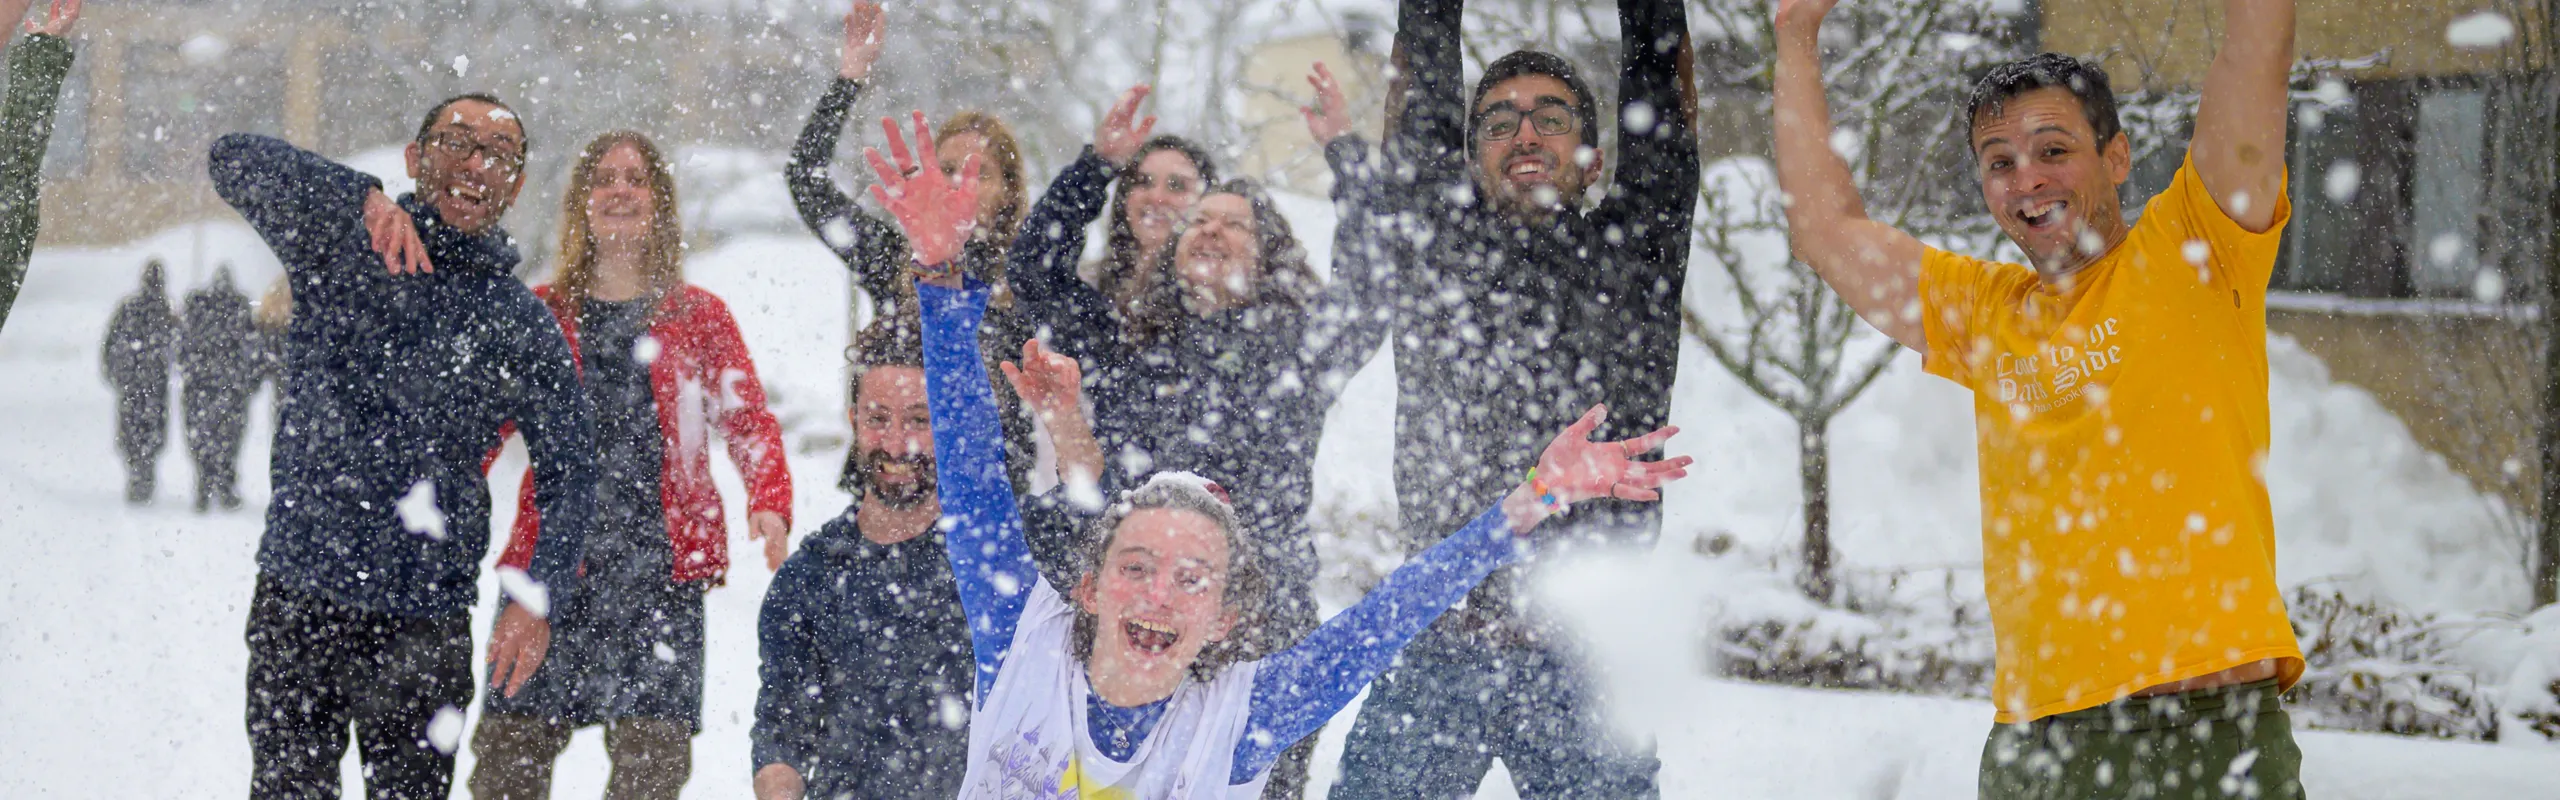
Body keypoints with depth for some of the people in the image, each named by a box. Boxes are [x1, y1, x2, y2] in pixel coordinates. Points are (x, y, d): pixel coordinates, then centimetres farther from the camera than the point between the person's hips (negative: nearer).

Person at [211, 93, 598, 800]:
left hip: (422, 626, 0)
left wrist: (540, 596, -11)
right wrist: (363, 200, -25)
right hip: (296, 604, 0)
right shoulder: (336, 252, 4)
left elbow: (568, 472, 4)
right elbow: (236, 162, -11)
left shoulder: (521, 327, 5)